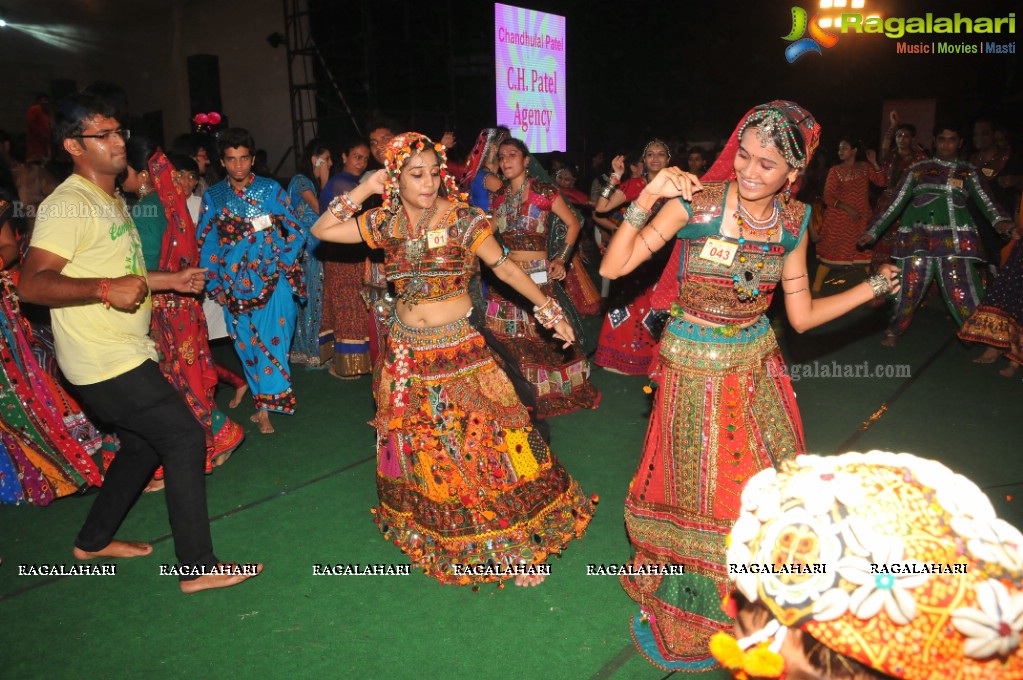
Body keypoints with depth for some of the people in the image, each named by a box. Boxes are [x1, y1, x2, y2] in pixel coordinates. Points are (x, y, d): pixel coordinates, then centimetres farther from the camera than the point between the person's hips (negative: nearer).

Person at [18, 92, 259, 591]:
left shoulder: (111, 200, 16)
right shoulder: (69, 204, -16)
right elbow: (31, 284, -26)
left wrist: (171, 280, 19)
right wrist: (104, 288, -37)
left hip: (126, 353, 10)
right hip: (105, 362, -10)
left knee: (144, 443, 20)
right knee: (185, 438, -10)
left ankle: (94, 540, 38)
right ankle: (197, 566, -1)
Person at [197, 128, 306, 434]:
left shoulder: (271, 189, 1)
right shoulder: (213, 196, 6)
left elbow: (295, 232, 2)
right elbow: (207, 244, 7)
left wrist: (282, 266, -8)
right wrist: (215, 285, 3)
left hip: (272, 280, -2)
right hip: (235, 284, 2)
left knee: (271, 340, -7)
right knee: (246, 342, 7)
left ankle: (264, 407, 0)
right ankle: (262, 395, 23)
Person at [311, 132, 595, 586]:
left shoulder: (463, 220, -9)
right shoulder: (386, 223, 1)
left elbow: (505, 268, -4)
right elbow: (322, 230, 5)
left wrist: (549, 309, -6)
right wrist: (362, 191, -5)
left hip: (461, 348, -3)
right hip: (407, 352, 4)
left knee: (481, 443, -1)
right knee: (419, 450, 15)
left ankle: (515, 542, 15)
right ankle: (432, 531, 38)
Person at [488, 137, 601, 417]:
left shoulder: (544, 191, -5)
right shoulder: (500, 197, 9)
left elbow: (572, 224, 0)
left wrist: (561, 259, -5)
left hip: (538, 275, -4)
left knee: (544, 335, 0)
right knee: (506, 338, 6)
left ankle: (548, 390, 18)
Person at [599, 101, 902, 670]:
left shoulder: (792, 221, -1)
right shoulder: (696, 200, -14)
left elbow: (801, 315, 5)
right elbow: (613, 267, -17)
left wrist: (874, 287, -1)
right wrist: (646, 201, -27)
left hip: (757, 369, 4)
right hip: (693, 372, -4)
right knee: (695, 498, 8)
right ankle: (684, 620, 36)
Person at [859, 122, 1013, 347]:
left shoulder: (968, 171, 10)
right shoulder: (919, 169, 8)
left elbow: (983, 199, -3)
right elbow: (897, 203, 7)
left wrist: (1000, 220, -23)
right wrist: (874, 230, 2)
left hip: (954, 239, 0)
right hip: (918, 237, 0)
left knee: (960, 290, -3)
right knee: (909, 286, 2)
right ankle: (894, 330, 19)